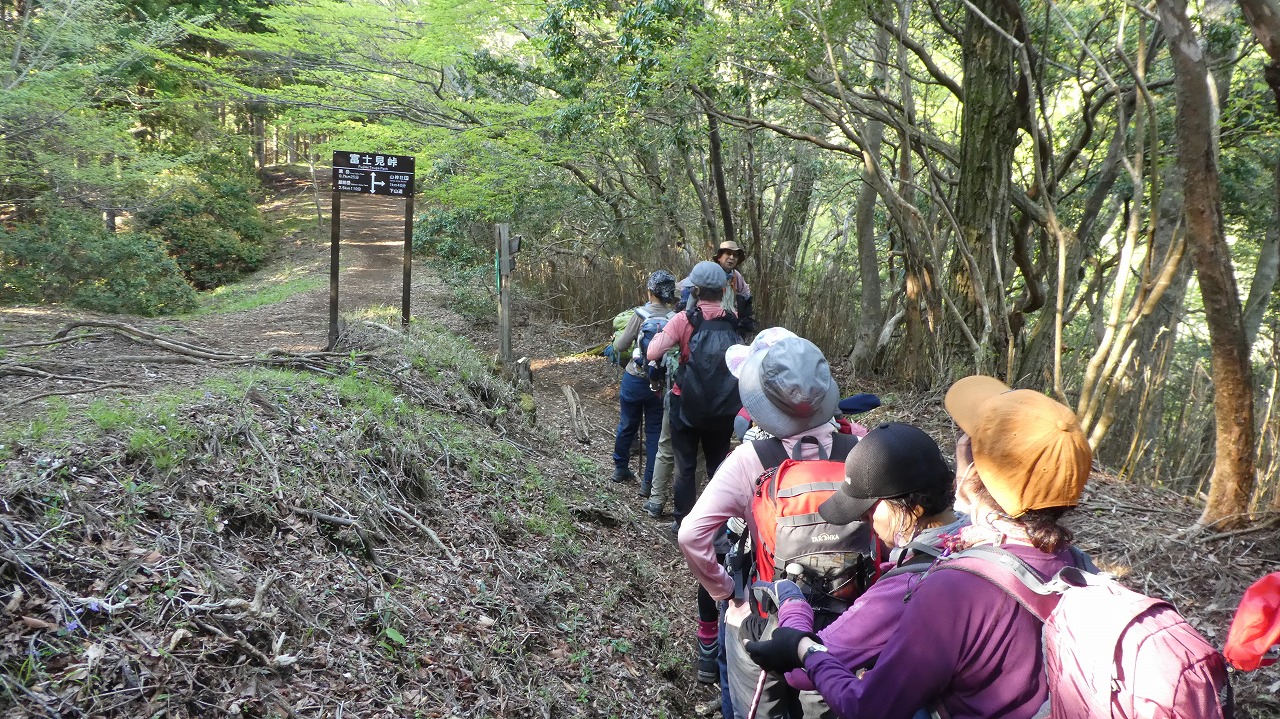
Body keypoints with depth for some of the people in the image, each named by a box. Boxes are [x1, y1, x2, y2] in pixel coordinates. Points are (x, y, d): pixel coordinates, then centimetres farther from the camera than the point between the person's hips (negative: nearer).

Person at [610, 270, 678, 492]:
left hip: (634, 380, 0)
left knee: (627, 425, 19)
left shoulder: (641, 314, -14)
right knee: (655, 431, 12)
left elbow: (620, 346, -8)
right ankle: (649, 481, 13)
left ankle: (620, 469, 37)